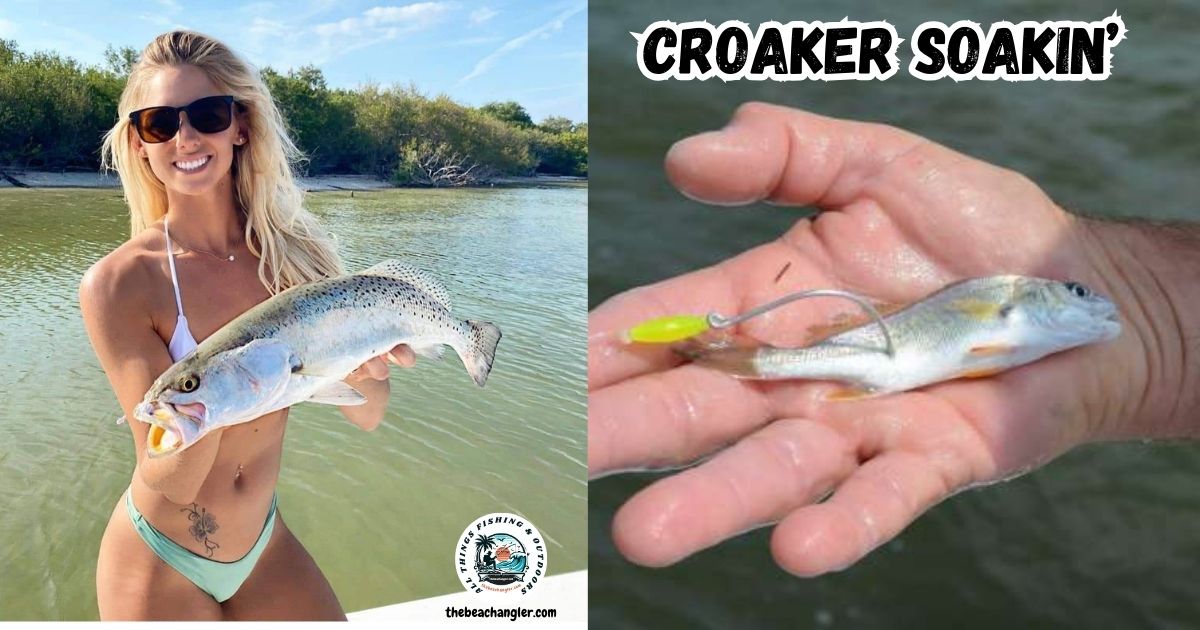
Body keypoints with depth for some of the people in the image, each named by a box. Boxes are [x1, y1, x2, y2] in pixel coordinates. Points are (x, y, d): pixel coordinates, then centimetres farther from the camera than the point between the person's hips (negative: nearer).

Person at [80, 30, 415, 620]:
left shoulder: (293, 250, -8)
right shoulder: (116, 283, -18)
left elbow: (366, 416, -11)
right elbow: (171, 480, -20)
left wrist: (356, 366, -33)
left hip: (266, 547, 3)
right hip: (157, 567, -3)